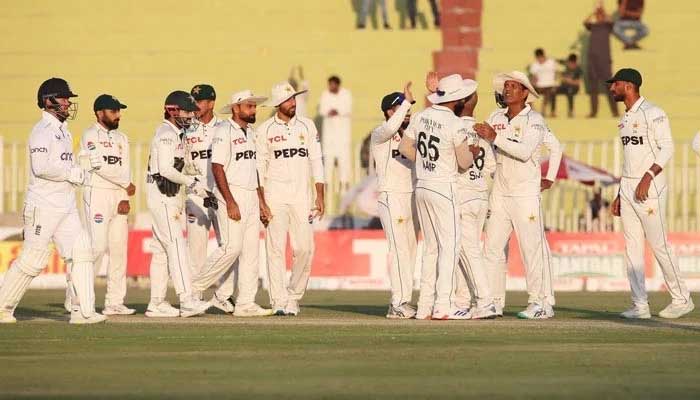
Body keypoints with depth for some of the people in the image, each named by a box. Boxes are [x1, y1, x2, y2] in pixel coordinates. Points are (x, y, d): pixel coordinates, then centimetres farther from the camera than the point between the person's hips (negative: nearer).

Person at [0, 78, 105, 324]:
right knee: (33, 258, -5)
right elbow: (41, 168, -23)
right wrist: (73, 173, -14)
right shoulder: (42, 131, -12)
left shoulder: (63, 130, 18)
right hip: (43, 206, -9)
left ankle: (83, 311, -5)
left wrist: (86, 163, 5)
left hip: (66, 207, 9)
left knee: (81, 252, -3)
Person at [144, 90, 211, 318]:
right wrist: (192, 183, -18)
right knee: (176, 246, -16)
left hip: (170, 197, 11)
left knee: (161, 250, 10)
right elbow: (166, 170, -22)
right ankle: (187, 301, -24)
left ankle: (157, 303, 12)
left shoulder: (176, 134, 19)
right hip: (162, 197, -11)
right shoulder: (166, 134, -13)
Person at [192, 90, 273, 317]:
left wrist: (260, 200, 15)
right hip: (232, 194, -8)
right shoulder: (224, 131, -10)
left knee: (251, 250, 4)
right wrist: (230, 202, -21)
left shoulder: (250, 132, 16)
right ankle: (196, 287, -1)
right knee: (231, 247, -15)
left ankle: (246, 303, 4)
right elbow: (217, 168, -16)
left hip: (251, 196, 8)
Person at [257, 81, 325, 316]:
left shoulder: (307, 126, 9)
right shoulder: (265, 130, 2)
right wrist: (261, 203, -7)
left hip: (302, 196, 2)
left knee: (305, 248, -5)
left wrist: (320, 197, 2)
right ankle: (280, 302, -3)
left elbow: (316, 162, 9)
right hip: (275, 196, -2)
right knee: (276, 250, -5)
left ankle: (294, 296, 12)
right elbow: (259, 168, 1)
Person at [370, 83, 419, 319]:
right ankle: (398, 304, -18)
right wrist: (406, 102, -25)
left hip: (411, 197, 7)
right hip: (391, 197, -7)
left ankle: (402, 303, 7)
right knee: (399, 249, -15)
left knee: (410, 251, 5)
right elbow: (390, 127, -28)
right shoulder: (379, 135, -5)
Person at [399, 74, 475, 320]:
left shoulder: (420, 117, 4)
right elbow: (464, 163, -10)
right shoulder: (455, 124, -15)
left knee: (431, 247, 13)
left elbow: (405, 147, 9)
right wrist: (473, 152, 10)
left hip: (421, 187, 7)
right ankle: (442, 306, -11)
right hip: (444, 189, -7)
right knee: (449, 246, -3)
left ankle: (425, 307, 11)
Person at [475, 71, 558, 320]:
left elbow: (525, 151, -21)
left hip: (526, 193, -6)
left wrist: (495, 137, -22)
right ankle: (494, 302, 8)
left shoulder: (534, 120, -7)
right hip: (500, 193, 6)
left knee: (532, 247, -6)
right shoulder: (496, 117, 11)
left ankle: (541, 303, -3)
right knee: (492, 247, 3)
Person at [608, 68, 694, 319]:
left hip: (650, 186, -9)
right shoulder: (626, 118, 17)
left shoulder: (652, 113, -9)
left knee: (658, 244, -7)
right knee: (632, 246, 3)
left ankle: (682, 299, 3)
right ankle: (640, 305, 4)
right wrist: (620, 194, 19)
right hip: (627, 187, 9)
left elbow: (667, 148, -15)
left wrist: (647, 178, -24)